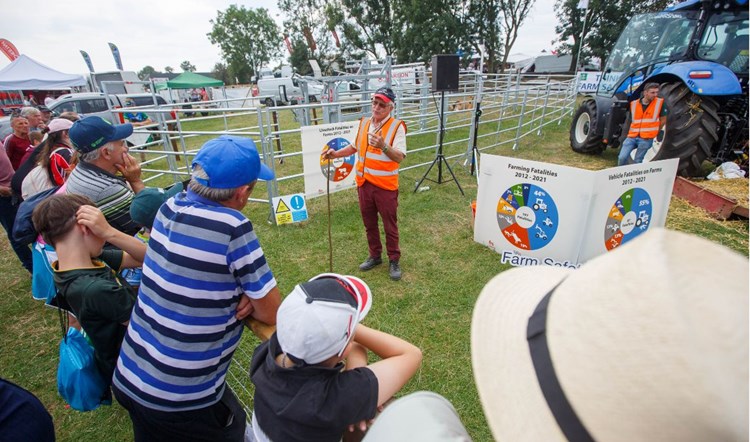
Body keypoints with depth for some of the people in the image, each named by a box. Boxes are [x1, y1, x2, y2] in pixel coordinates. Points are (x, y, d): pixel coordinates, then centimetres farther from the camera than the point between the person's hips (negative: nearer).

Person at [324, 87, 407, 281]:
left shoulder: (396, 126, -11)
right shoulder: (364, 123, 7)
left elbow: (400, 157, -21)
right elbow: (355, 147, 22)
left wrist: (383, 146, -37)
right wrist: (336, 153, 9)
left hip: (386, 186, -5)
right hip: (364, 183, 6)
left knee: (390, 225, 7)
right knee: (369, 223, 17)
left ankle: (394, 260, 23)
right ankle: (375, 255, 35)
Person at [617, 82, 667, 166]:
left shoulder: (660, 102, -2)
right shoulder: (634, 104, 4)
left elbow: (663, 120, 8)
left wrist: (653, 132, 11)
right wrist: (632, 132, 13)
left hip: (646, 139, -2)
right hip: (632, 137, 2)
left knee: (637, 161, 0)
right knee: (622, 158, -9)